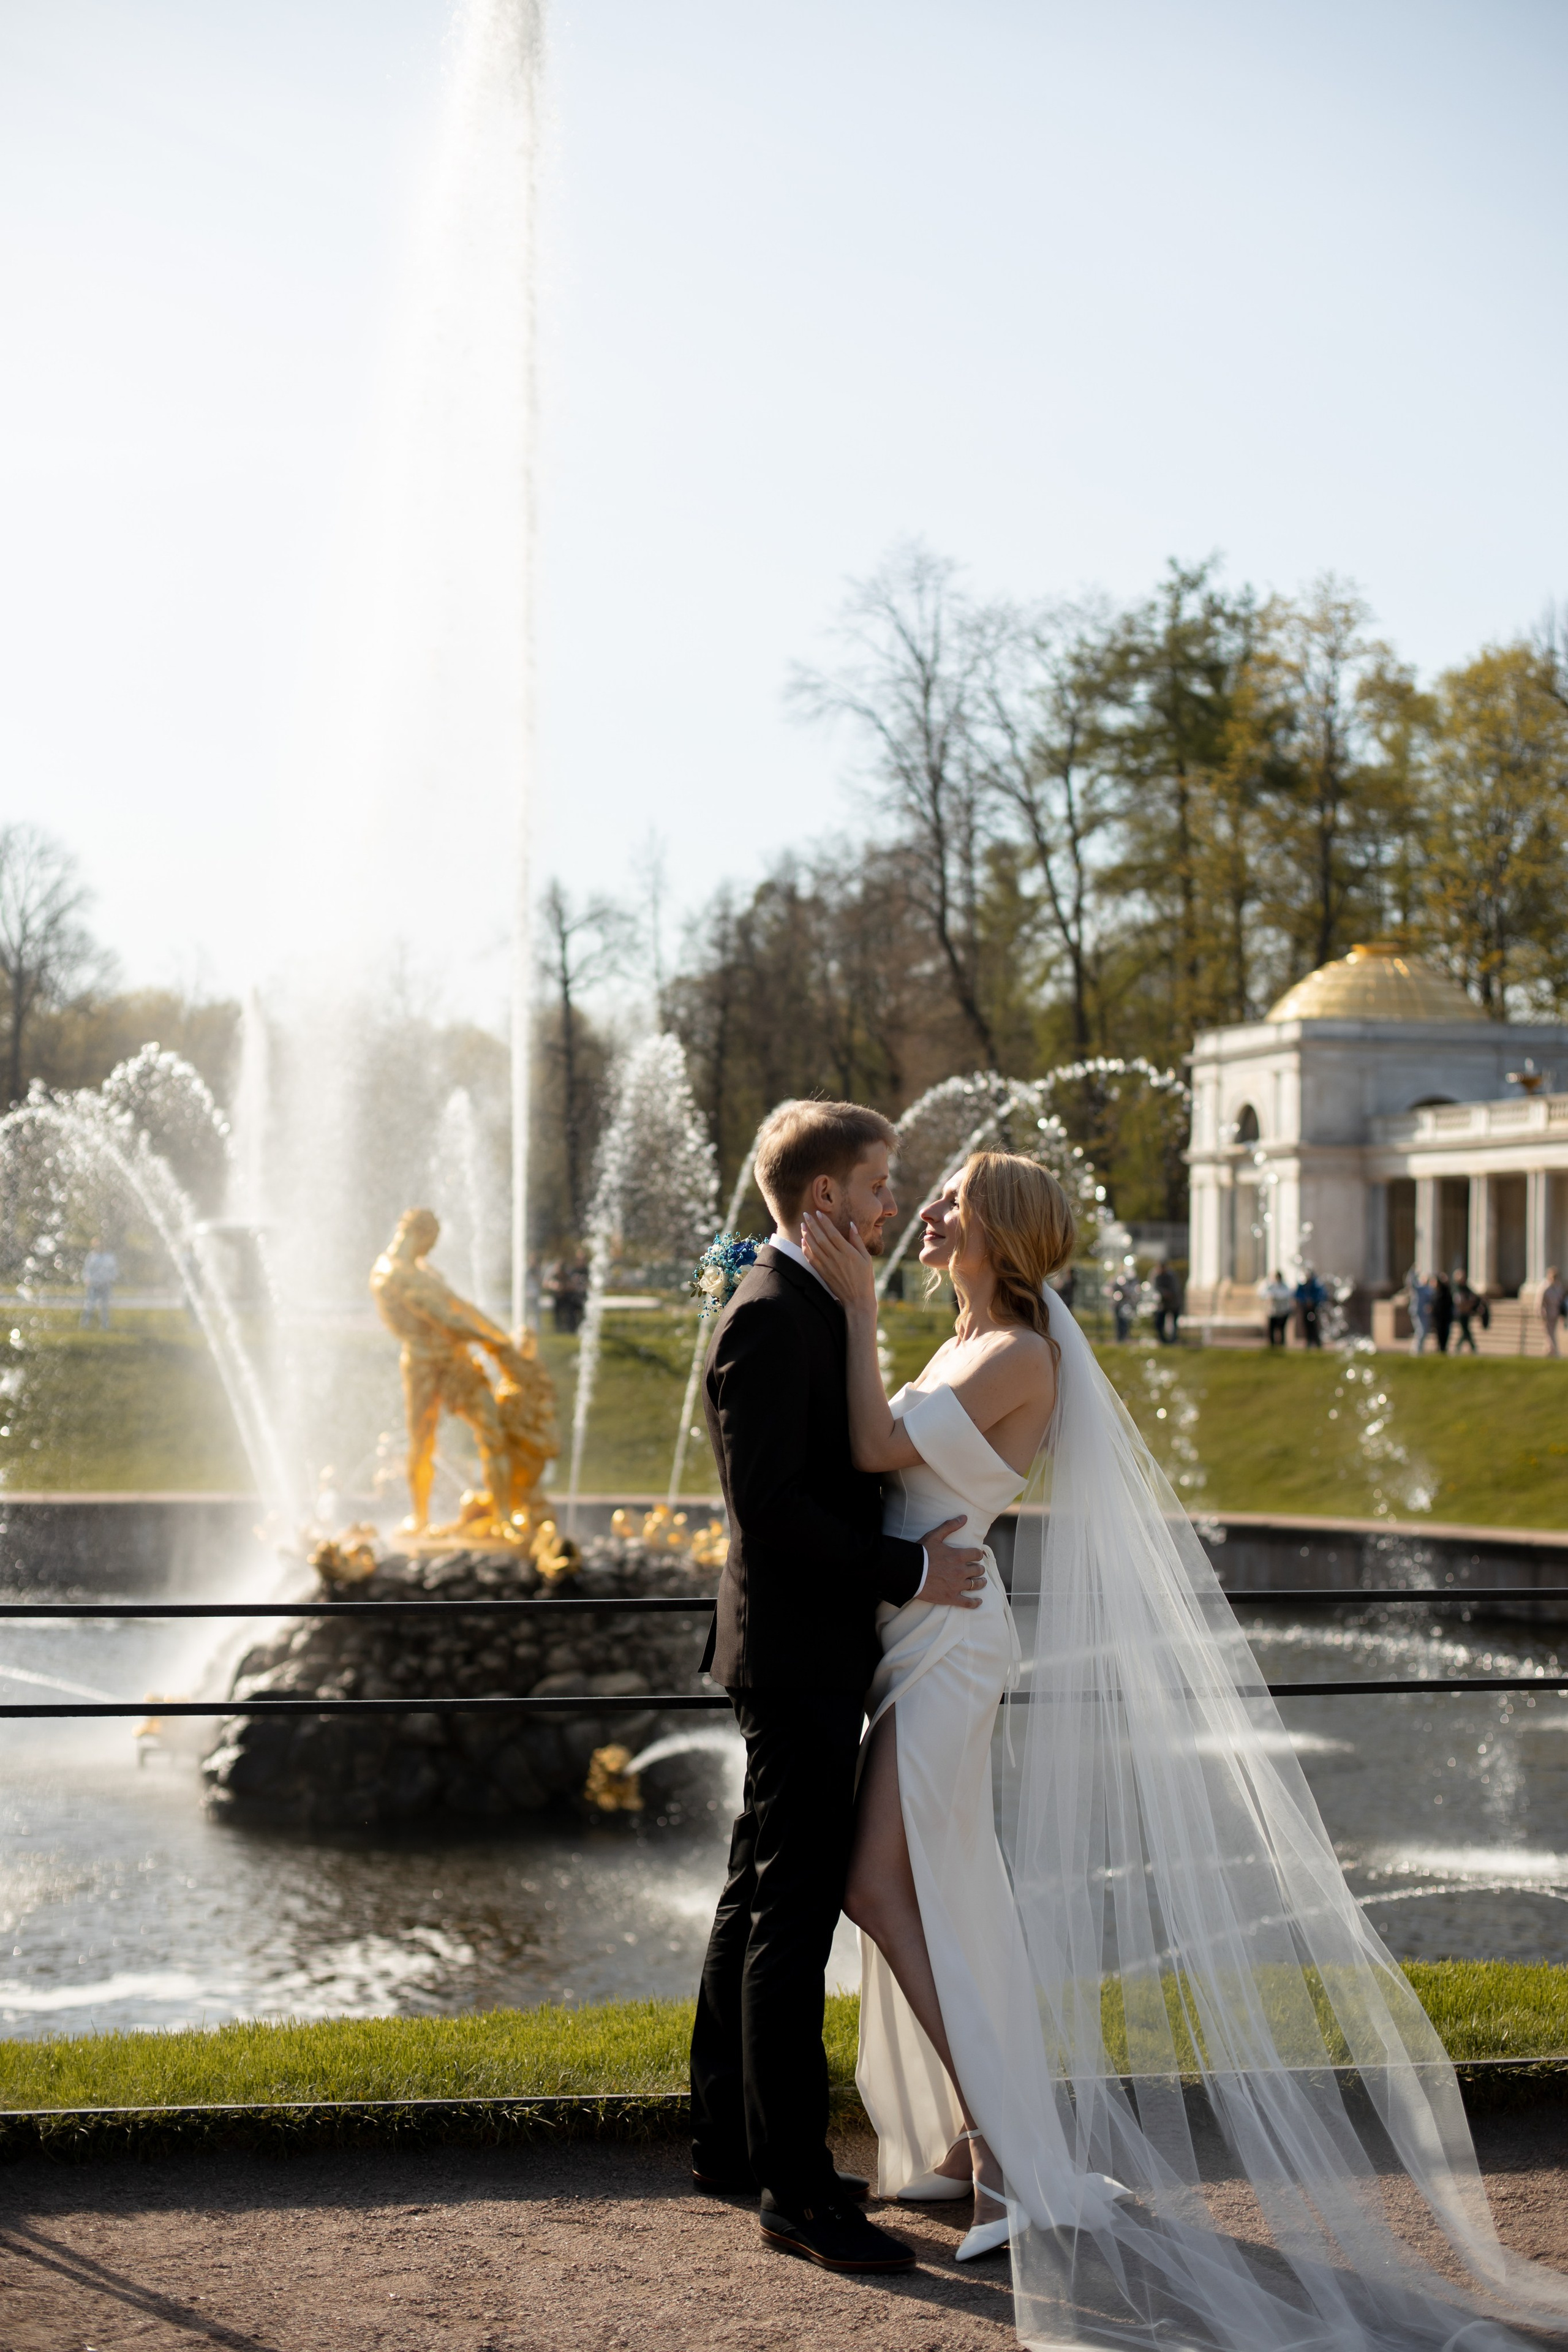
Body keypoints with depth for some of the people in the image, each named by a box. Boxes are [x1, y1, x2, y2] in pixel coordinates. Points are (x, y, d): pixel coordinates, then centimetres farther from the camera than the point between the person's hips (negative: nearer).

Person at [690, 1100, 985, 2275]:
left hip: (810, 1655, 11)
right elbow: (769, 1502, -24)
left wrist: (925, 1534, 8)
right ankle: (796, 2187, -1)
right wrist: (910, 1571, -20)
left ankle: (729, 2137, 28)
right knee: (795, 1920, -6)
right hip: (798, 1650, -11)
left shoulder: (815, 1307, 14)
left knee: (762, 1898, 17)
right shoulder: (769, 1318, -18)